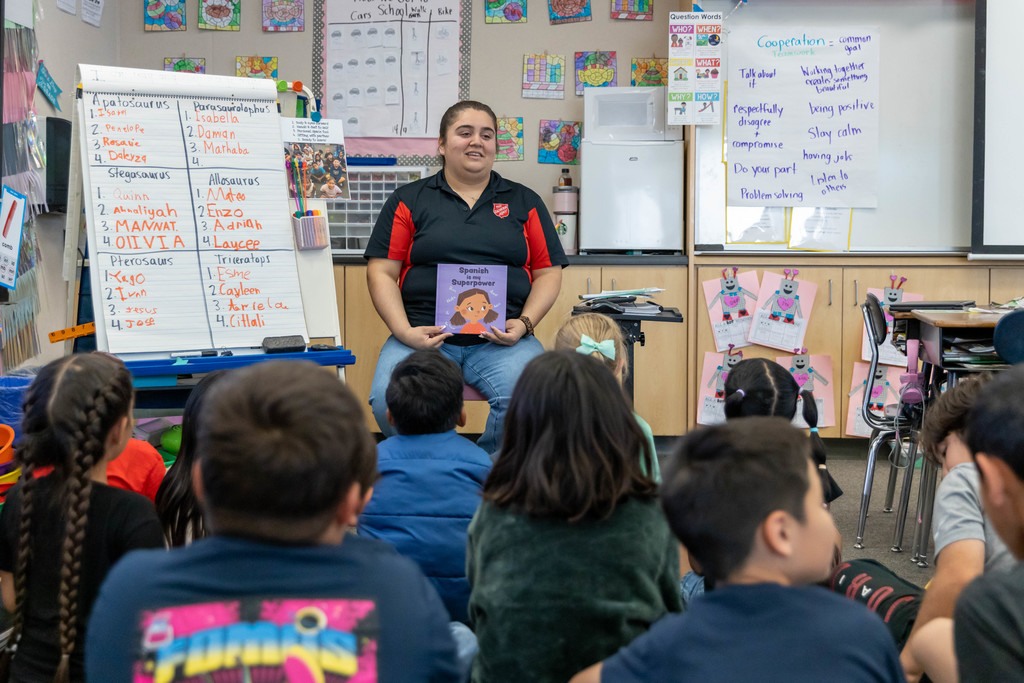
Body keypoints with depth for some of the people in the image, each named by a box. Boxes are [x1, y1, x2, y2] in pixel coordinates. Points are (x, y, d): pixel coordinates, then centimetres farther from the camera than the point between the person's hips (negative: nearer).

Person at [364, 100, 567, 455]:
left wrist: (524, 323, -4)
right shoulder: (409, 200, 13)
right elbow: (381, 272, 7)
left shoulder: (524, 203, 17)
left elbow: (548, 273, 14)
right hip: (425, 335, 0)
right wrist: (405, 332, -8)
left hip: (502, 340, 1)